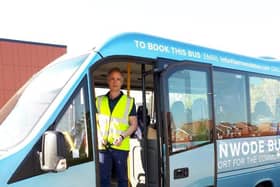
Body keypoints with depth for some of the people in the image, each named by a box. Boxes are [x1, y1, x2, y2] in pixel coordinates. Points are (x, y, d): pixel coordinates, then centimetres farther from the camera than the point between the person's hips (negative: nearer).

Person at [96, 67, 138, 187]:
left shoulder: (129, 102, 3)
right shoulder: (99, 101, 7)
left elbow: (134, 124, 3)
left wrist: (122, 136, -13)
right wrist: (99, 137, -5)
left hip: (121, 146, -1)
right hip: (103, 146, 1)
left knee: (122, 177, 9)